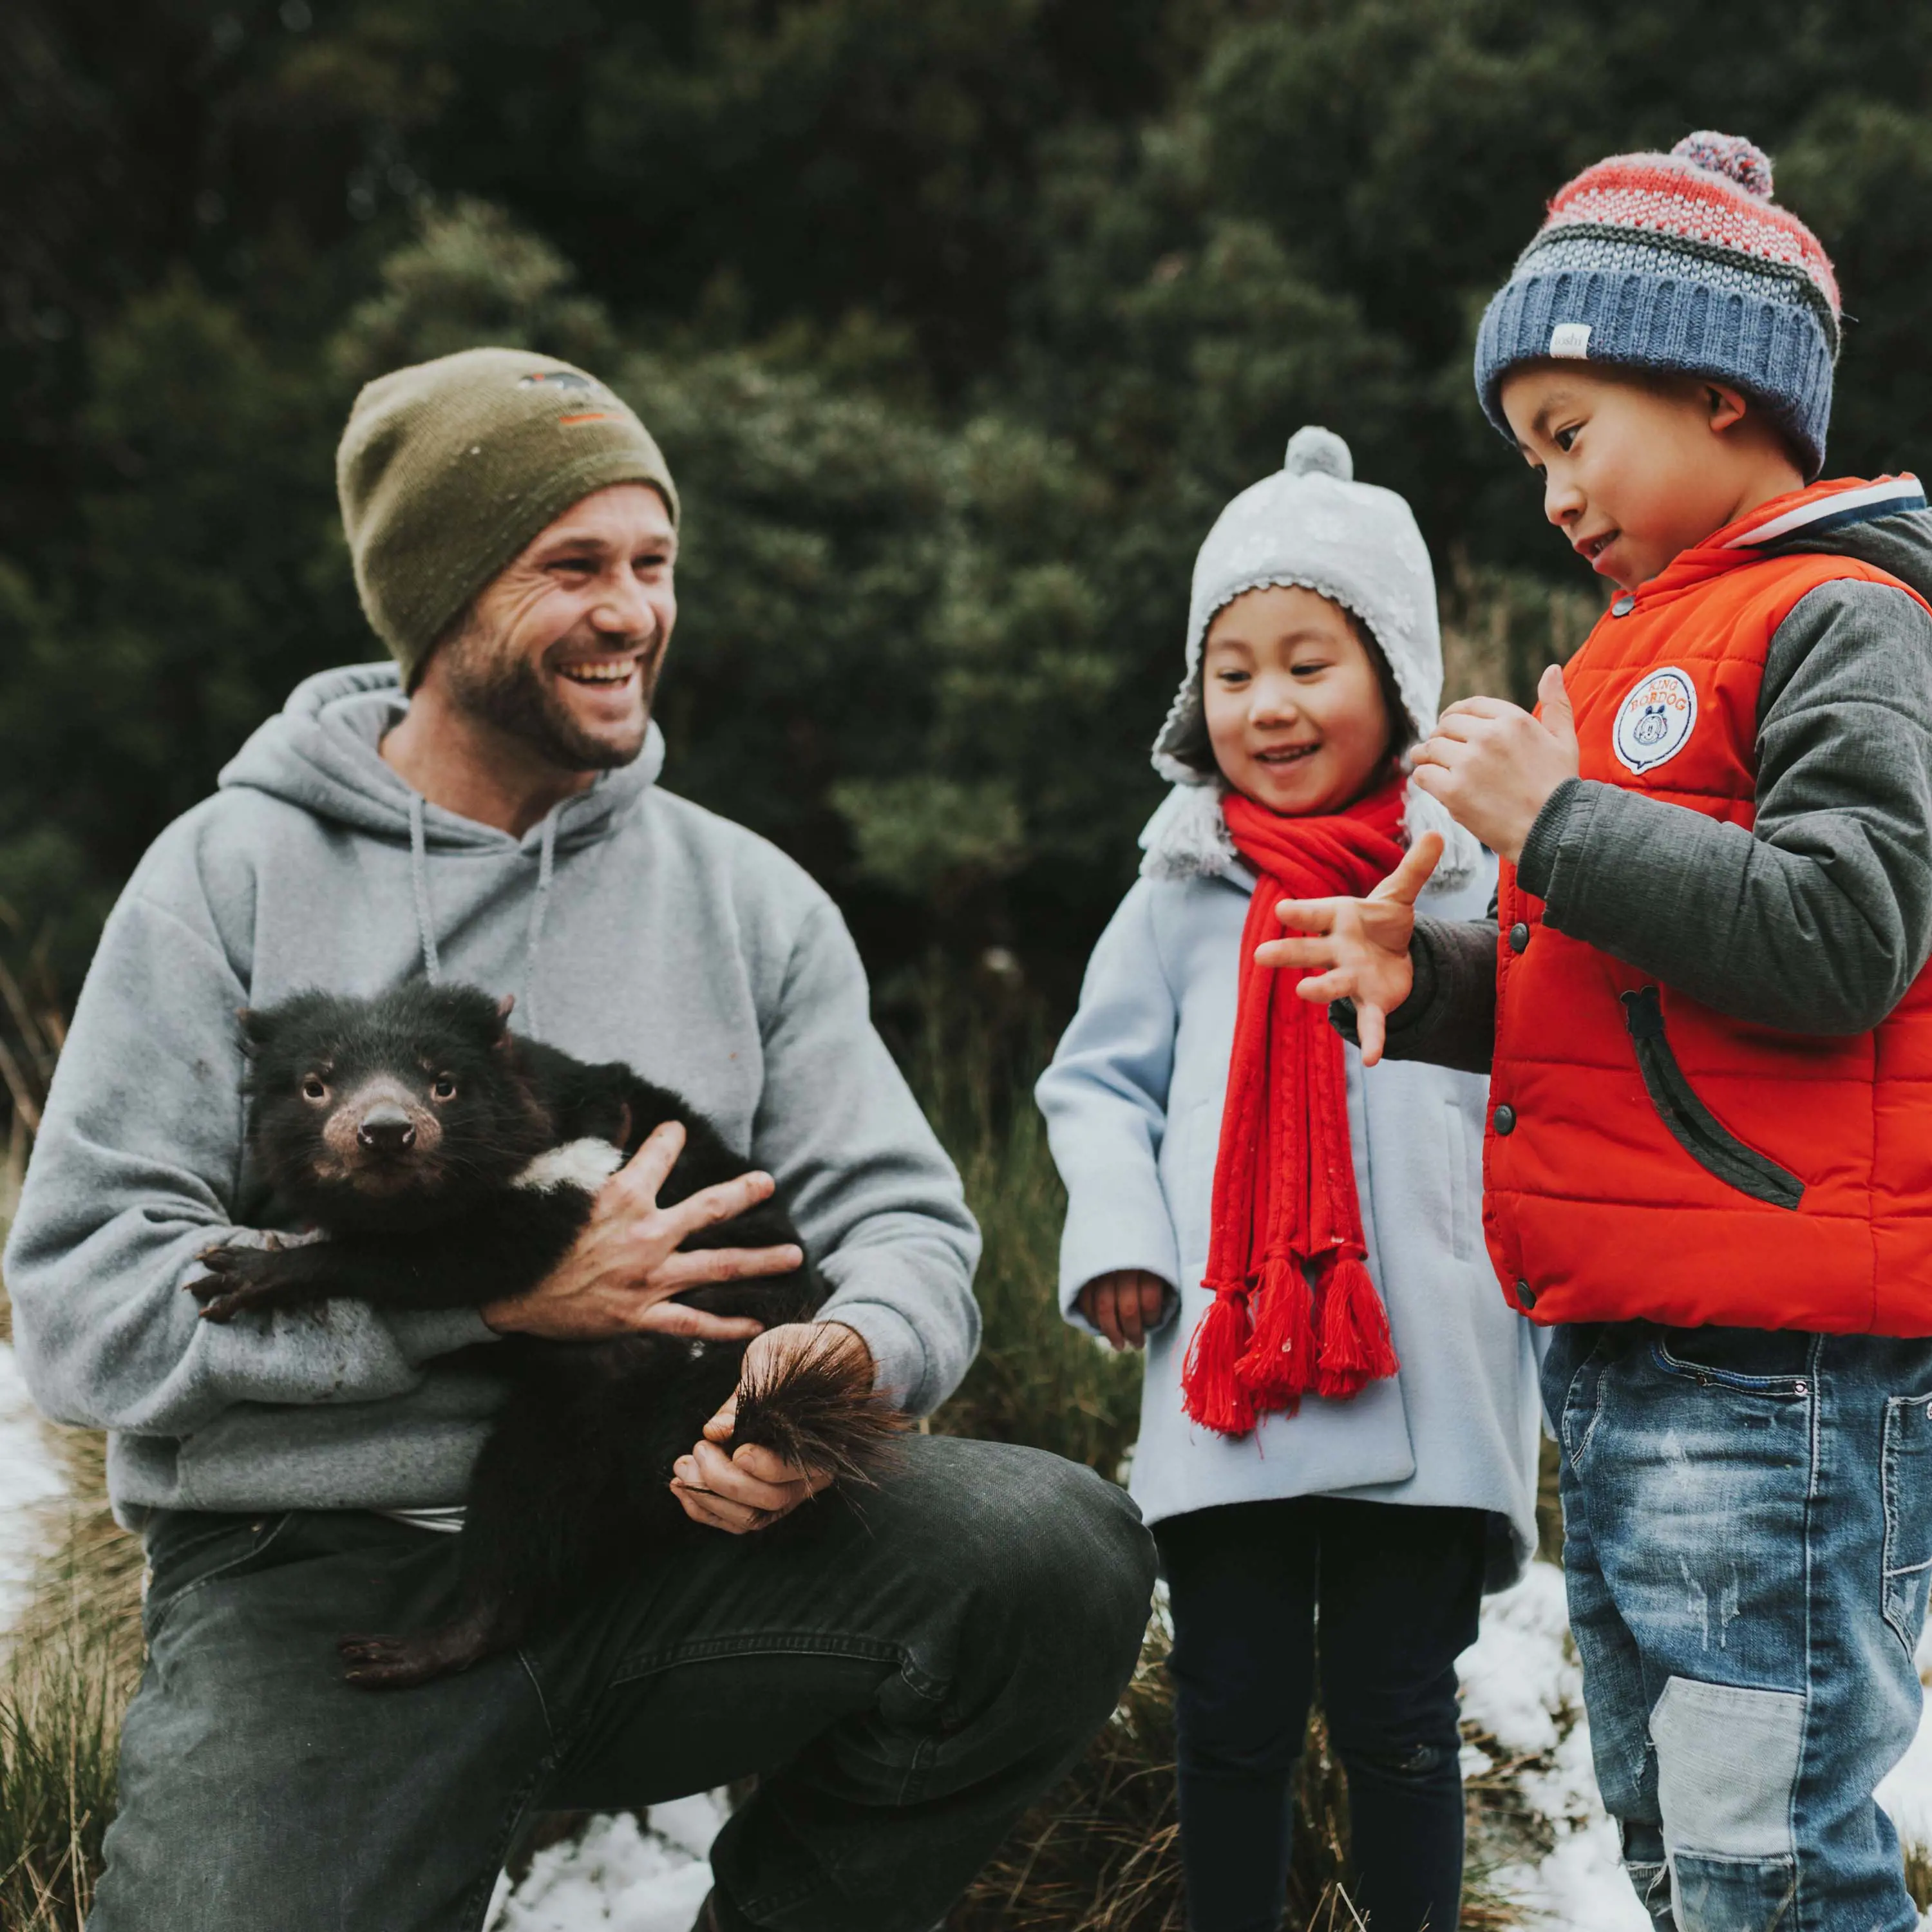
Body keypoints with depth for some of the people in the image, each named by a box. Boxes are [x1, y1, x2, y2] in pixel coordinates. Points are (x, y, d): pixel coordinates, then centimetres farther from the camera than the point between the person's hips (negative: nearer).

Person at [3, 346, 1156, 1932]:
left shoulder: (749, 897, 10)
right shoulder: (233, 875, 1)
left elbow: (905, 1220, 6)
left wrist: (851, 1355, -19)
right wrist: (495, 1292, -17)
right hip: (318, 1588, -3)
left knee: (1062, 1549, -22)